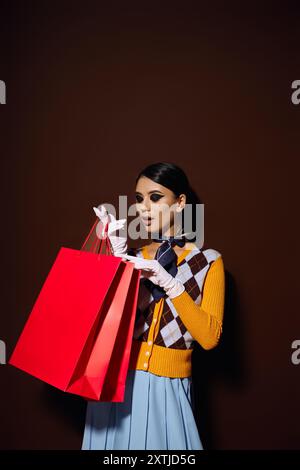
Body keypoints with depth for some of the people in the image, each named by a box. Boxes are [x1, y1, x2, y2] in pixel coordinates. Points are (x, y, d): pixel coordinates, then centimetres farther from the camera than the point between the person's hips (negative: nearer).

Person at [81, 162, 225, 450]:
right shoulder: (132, 258, 5)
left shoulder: (207, 261, -3)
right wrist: (120, 258, -13)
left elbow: (209, 337, -12)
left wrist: (168, 283, -20)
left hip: (166, 391, -2)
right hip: (117, 383, 3)